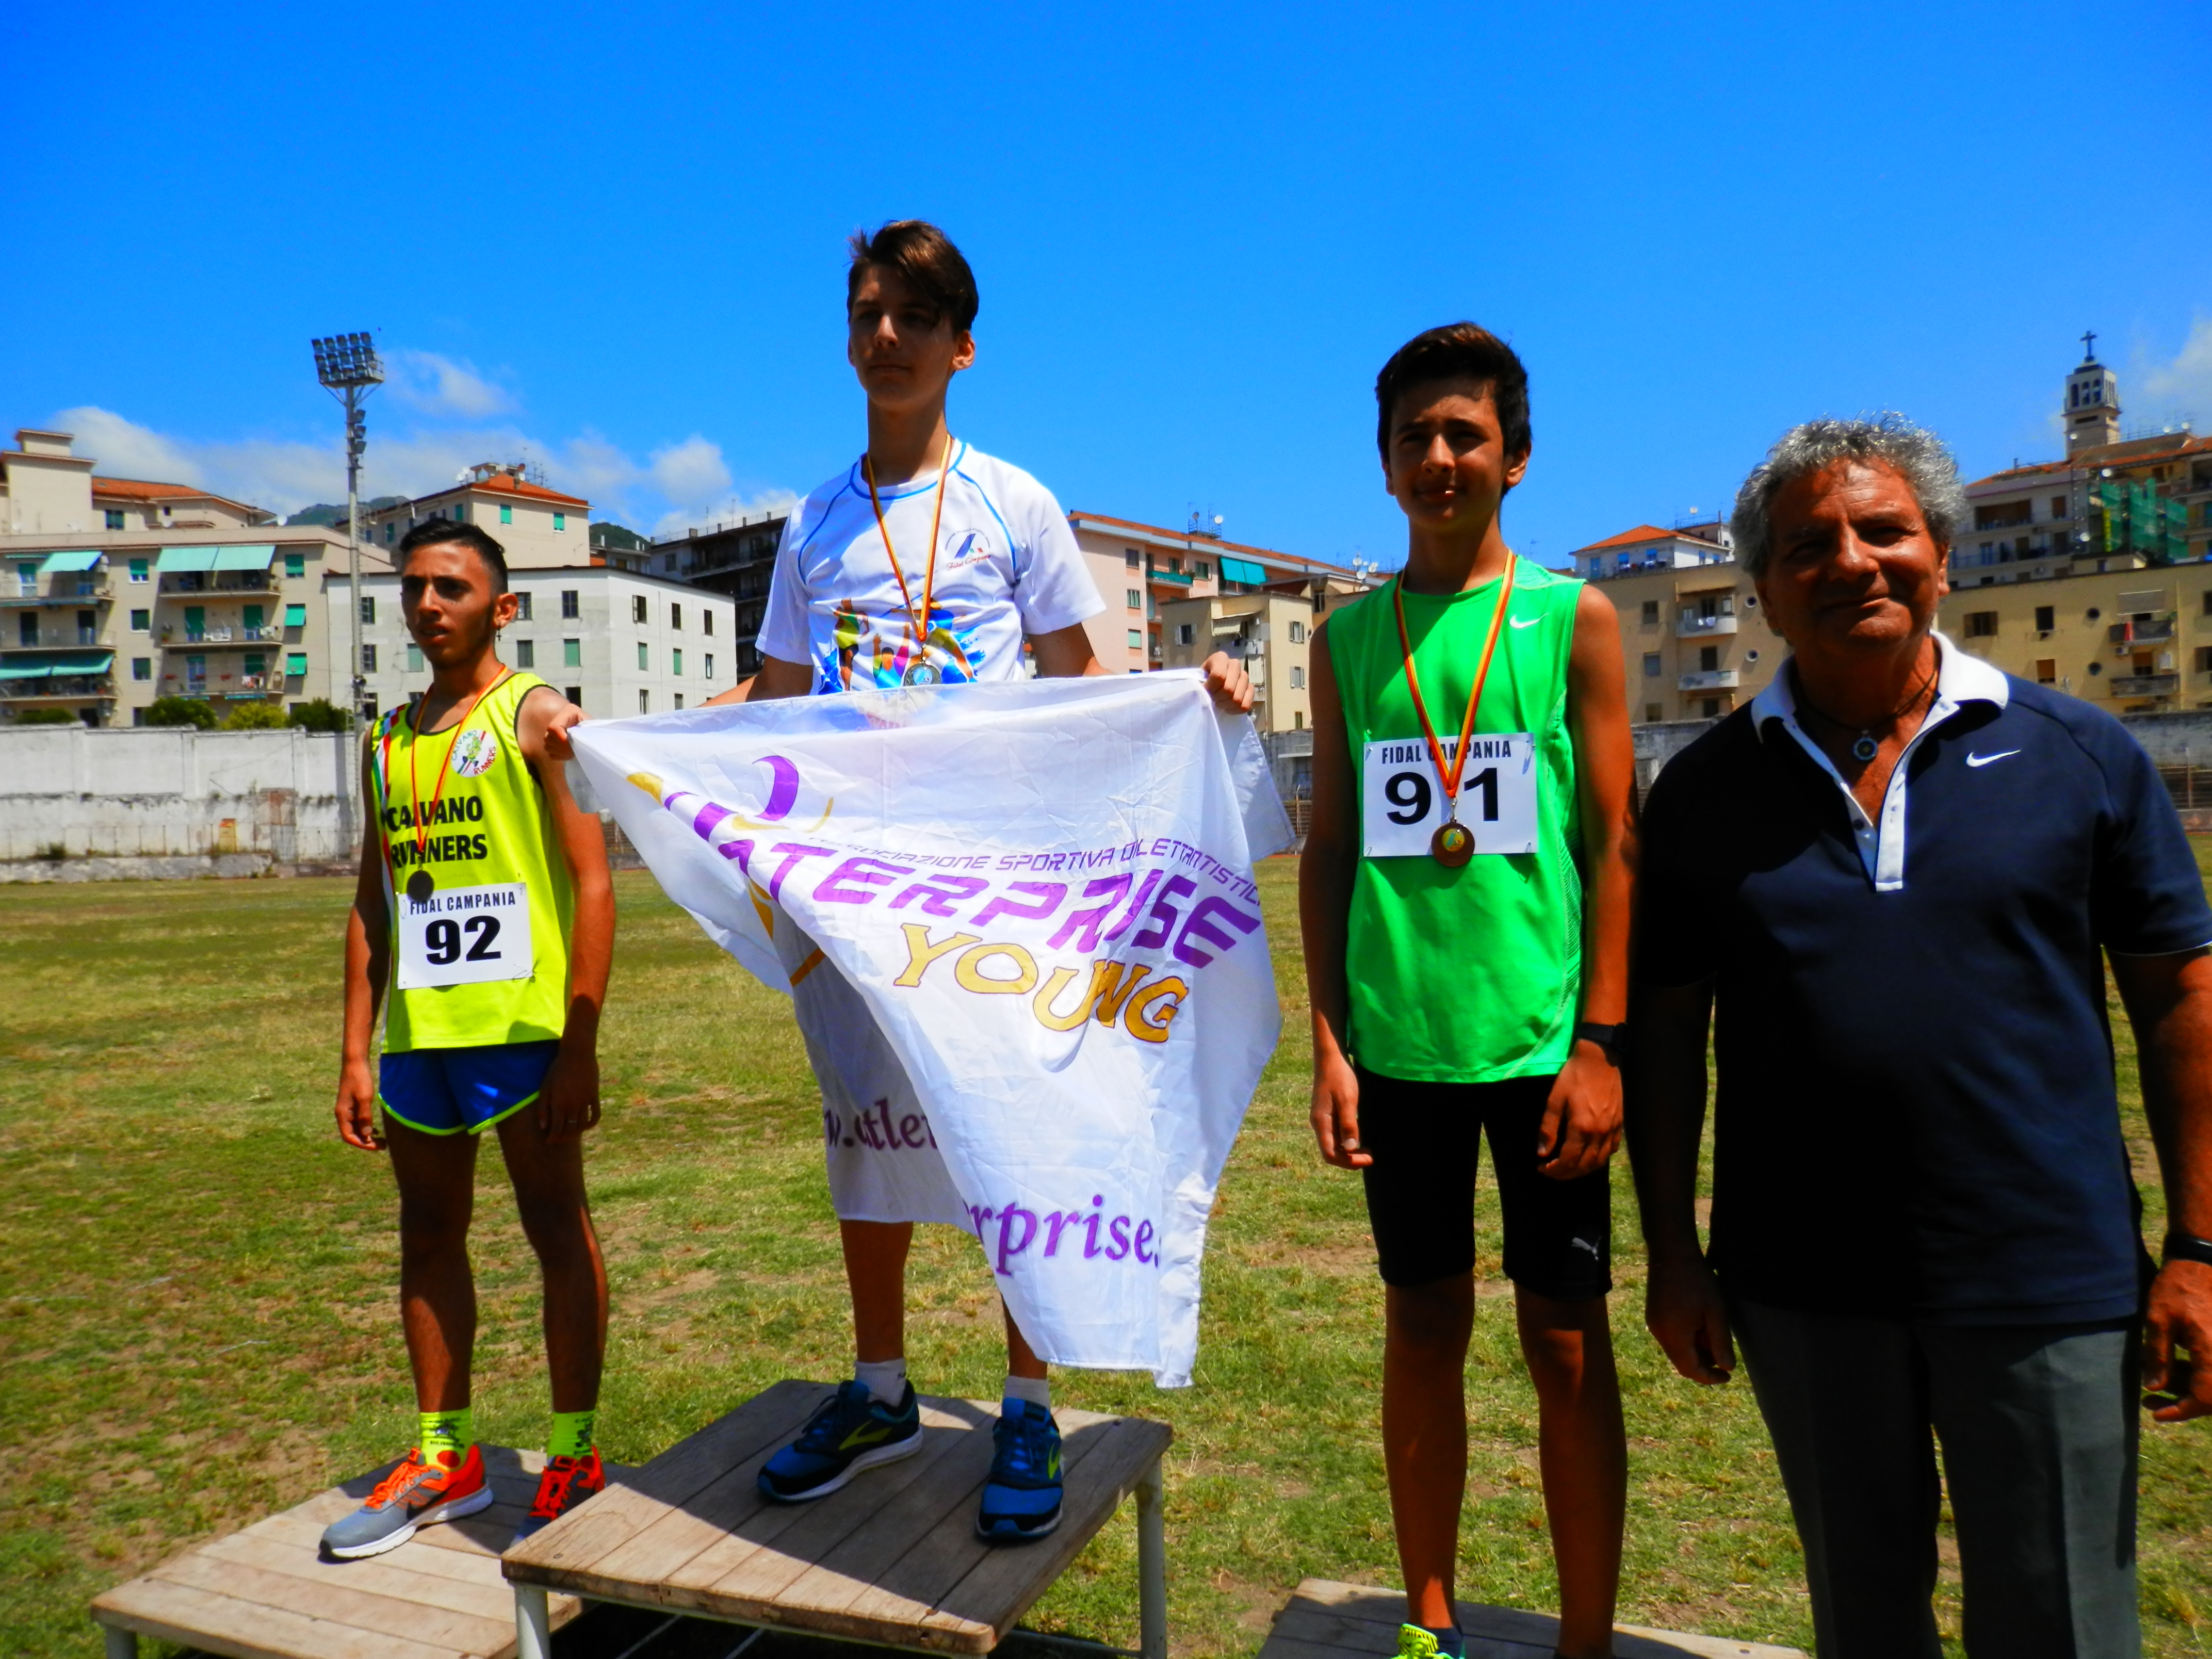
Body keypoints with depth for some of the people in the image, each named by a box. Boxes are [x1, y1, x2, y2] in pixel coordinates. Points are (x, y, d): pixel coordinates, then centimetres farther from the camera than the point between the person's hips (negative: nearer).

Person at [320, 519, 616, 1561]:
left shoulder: (536, 715, -3)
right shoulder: (387, 744, 16)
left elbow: (592, 883, -9)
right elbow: (372, 903, 18)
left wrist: (580, 1042, -14)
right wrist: (357, 1052, 12)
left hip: (520, 1024, -6)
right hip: (417, 1034, 7)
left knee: (556, 1228, 3)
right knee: (428, 1234, 14)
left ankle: (574, 1458, 14)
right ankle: (443, 1457, 28)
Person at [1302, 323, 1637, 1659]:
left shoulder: (1573, 617, 2)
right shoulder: (1349, 636, 8)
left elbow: (1612, 838, -1)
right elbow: (1331, 847, 8)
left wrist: (1600, 1044, -7)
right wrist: (1330, 1043, 3)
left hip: (1540, 1038, -2)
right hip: (1398, 1041, 2)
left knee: (1567, 1337, 7)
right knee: (1423, 1326, 13)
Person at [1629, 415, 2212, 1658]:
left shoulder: (2078, 752, -2)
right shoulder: (1707, 790, -1)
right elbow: (1668, 1027, 1)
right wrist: (1673, 1256, 0)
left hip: (2047, 1282, 0)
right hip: (1803, 1287, 1)